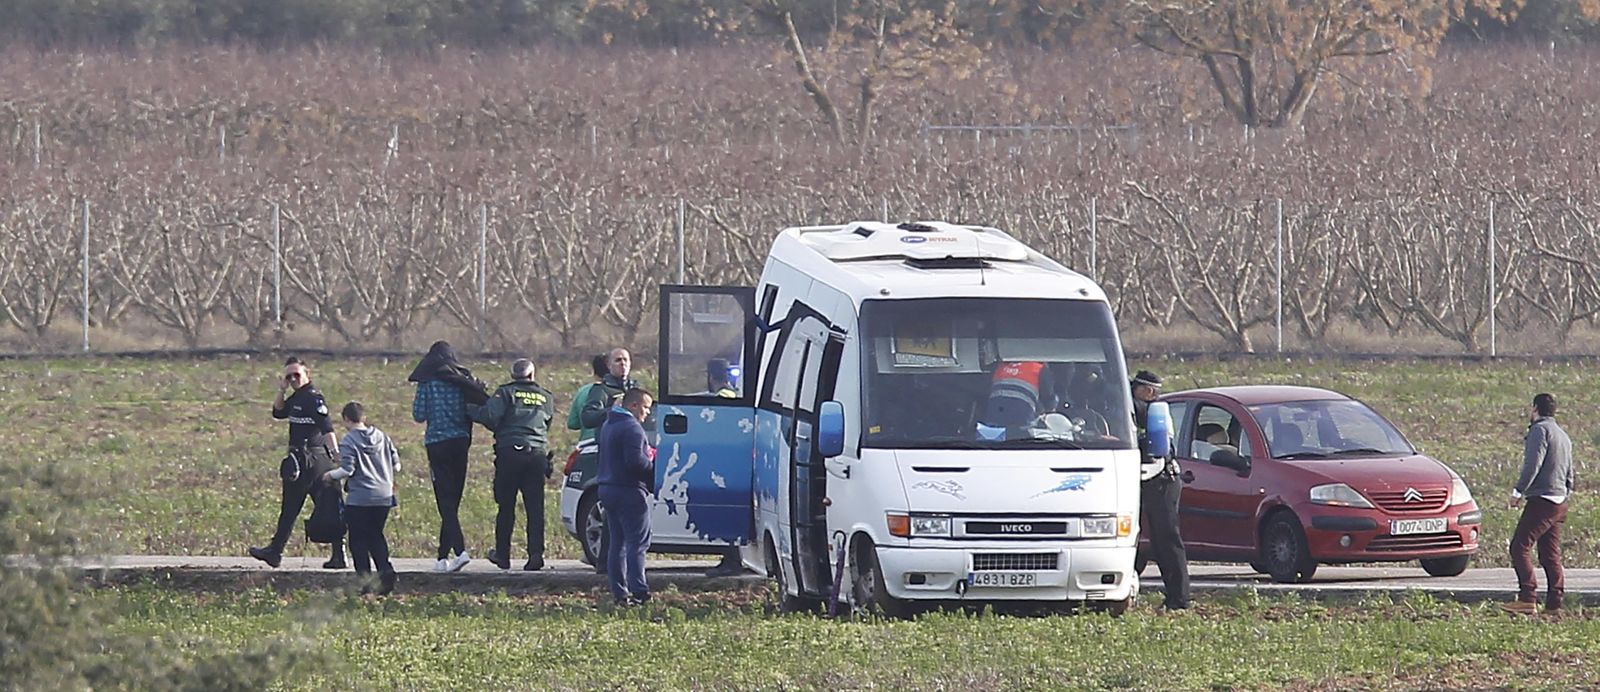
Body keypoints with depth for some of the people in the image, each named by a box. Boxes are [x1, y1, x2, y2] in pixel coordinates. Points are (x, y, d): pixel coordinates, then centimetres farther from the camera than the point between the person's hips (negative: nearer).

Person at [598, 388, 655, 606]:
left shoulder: (609, 426, 17)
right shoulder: (631, 428, -15)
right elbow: (636, 461, -23)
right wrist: (654, 466, -5)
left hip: (608, 488, 10)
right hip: (629, 490, -10)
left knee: (616, 543, 11)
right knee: (637, 542, -9)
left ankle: (619, 592, 11)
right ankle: (638, 591, -14)